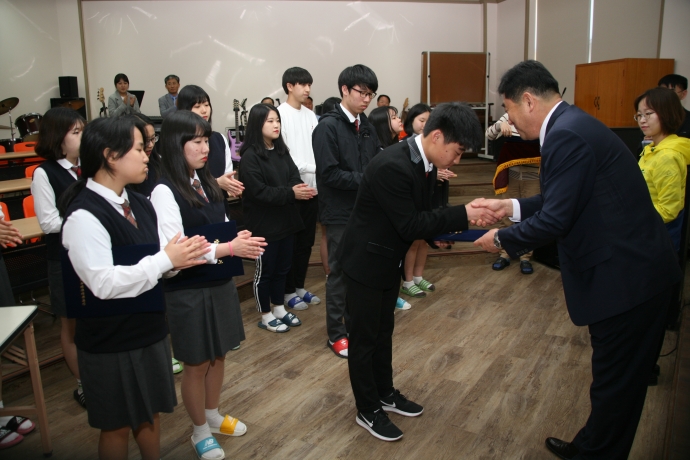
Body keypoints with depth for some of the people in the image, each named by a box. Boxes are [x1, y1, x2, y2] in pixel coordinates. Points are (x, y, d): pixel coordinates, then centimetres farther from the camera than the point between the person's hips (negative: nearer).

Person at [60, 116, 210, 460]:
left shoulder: (139, 204, 3)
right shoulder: (84, 215, -22)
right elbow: (104, 283, -29)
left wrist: (181, 258, -10)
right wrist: (166, 260, -23)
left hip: (149, 330, 7)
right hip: (110, 342, -7)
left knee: (150, 416, 22)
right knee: (117, 427, 14)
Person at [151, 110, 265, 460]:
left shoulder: (206, 182, 3)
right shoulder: (164, 192, -17)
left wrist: (240, 239, -9)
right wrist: (229, 248, -25)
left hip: (220, 283, 6)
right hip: (188, 292, -6)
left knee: (218, 355, 19)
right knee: (196, 363, 11)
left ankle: (214, 417, 42)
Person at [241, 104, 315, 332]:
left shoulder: (282, 151, 9)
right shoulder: (250, 156, -14)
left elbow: (294, 177, 4)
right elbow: (259, 191, -21)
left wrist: (302, 188, -19)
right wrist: (291, 193, -26)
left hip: (285, 220, 7)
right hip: (264, 223, -7)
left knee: (282, 267, 17)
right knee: (265, 270, 6)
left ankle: (279, 309, 33)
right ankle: (266, 316, 21)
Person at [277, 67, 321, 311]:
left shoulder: (310, 115, 11)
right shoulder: (280, 114, -8)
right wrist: (304, 169, -18)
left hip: (312, 185, 6)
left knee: (307, 241, 12)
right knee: (290, 242, 3)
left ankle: (299, 286, 25)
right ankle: (289, 291, 16)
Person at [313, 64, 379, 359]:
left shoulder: (366, 127, 9)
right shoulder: (328, 126, -12)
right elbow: (329, 173, -19)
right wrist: (366, 180, -20)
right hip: (340, 212, -6)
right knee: (340, 273, 3)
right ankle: (336, 334, 18)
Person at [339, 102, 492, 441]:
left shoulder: (425, 162, -2)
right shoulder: (392, 166, -31)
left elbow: (422, 214, 7)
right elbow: (410, 225, -27)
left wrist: (460, 218, -8)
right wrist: (462, 214, -25)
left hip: (389, 260, 9)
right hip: (366, 261, -9)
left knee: (383, 330, 22)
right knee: (364, 336, 7)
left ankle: (385, 393, 40)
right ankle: (367, 411, 24)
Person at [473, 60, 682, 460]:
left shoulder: (566, 135, -20)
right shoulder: (573, 124, 11)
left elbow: (555, 220, -22)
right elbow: (564, 202, 16)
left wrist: (503, 239, -7)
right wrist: (513, 207, 13)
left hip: (626, 276, -10)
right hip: (638, 267, 10)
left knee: (616, 381, 8)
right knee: (623, 378, 22)